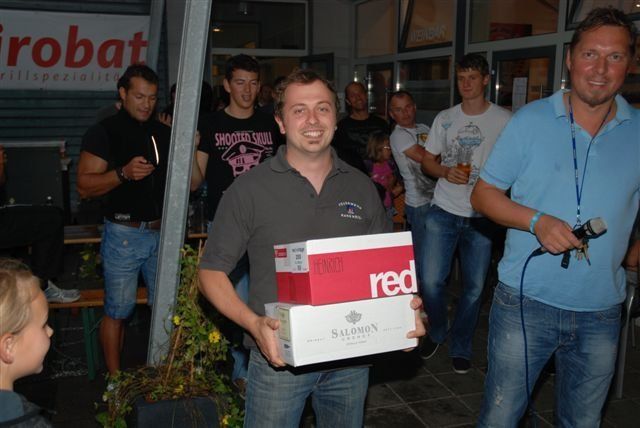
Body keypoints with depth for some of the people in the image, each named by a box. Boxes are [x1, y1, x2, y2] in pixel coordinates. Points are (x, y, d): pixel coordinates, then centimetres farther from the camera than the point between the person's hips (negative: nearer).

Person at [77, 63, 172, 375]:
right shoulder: (104, 133, -2)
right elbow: (84, 186, -9)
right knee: (118, 311, 4)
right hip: (124, 234, -4)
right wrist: (124, 173, -23)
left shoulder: (163, 133, 12)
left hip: (162, 232, 5)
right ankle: (115, 379, 18)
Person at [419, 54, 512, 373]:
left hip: (482, 215, -1)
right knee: (431, 280, -4)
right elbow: (427, 161, 11)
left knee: (474, 286, 5)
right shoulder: (445, 119, 9)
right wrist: (446, 172, -9)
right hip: (443, 211, 2)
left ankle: (461, 347, 25)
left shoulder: (504, 120, 0)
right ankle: (436, 332, 25)